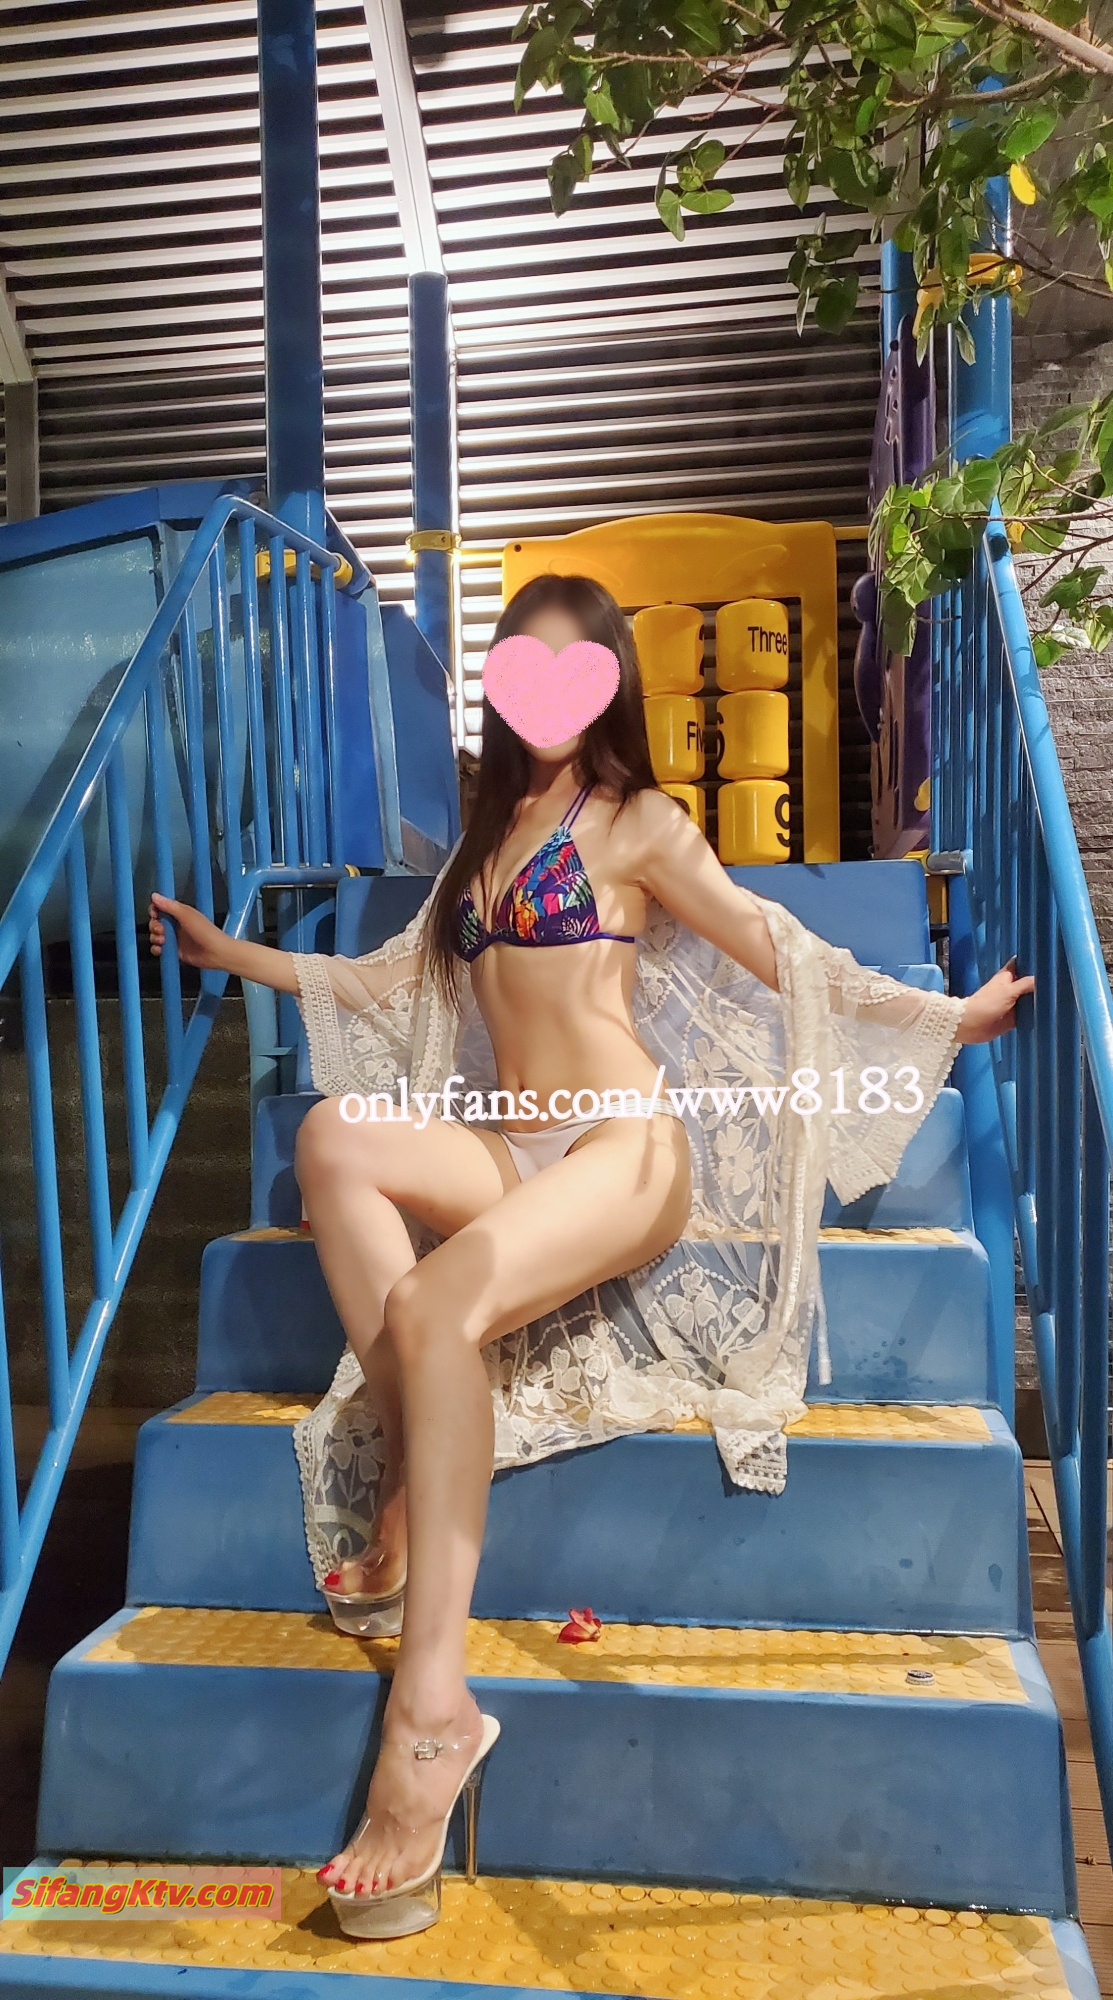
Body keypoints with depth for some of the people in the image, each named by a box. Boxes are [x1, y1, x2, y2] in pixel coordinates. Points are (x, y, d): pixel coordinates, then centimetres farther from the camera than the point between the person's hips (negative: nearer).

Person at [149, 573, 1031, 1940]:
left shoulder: (636, 822, 7)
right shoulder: (487, 836, 24)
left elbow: (782, 956, 6)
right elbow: (397, 980, 30)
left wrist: (947, 1016, -1)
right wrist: (236, 955, 33)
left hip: (625, 1147, -5)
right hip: (510, 1153, 5)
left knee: (435, 1307, -32)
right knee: (334, 1136, -25)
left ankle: (429, 1710, -29)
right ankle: (408, 1495, -24)